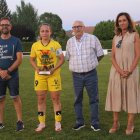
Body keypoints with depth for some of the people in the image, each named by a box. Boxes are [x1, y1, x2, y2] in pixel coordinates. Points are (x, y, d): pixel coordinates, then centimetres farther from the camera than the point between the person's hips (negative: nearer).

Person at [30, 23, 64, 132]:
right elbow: (32, 59, 11)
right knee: (41, 99, 5)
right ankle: (42, 123, 17)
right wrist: (36, 68, -8)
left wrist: (54, 69, -16)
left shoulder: (56, 44, -4)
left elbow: (62, 59, -2)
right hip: (40, 75, 2)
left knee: (56, 98, 1)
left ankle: (58, 123, 12)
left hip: (53, 75, -2)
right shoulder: (35, 45, 2)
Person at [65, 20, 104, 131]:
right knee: (78, 100, 8)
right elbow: (68, 57, 19)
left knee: (94, 99, 3)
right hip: (76, 75, 3)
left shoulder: (92, 38, -5)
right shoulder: (70, 42, 5)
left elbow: (100, 54, 5)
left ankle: (95, 123, 12)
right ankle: (80, 122, 20)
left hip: (91, 74, -3)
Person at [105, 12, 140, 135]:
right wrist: (119, 70, -11)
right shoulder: (116, 37, 10)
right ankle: (115, 123, 12)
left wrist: (130, 71, -15)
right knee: (116, 96, 4)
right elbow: (113, 56, 5)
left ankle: (130, 125, 6)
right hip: (116, 71, 4)